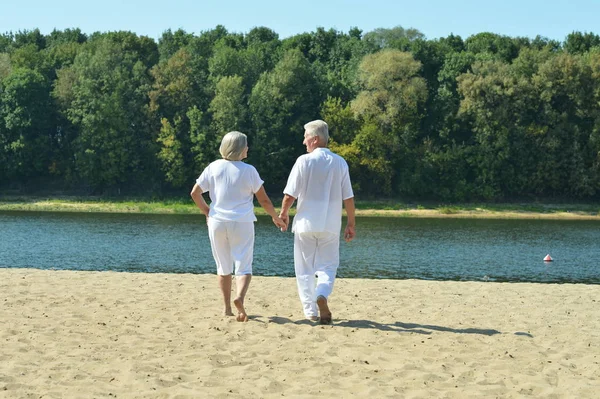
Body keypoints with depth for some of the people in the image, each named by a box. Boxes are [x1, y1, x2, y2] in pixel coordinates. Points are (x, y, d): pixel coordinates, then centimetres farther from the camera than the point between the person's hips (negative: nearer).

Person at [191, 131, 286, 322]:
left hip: (217, 222, 3)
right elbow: (264, 199, -1)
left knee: (223, 267, 14)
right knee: (243, 266, 0)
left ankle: (227, 307, 19)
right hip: (242, 223, -3)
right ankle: (239, 297, -27)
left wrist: (207, 212, 14)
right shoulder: (248, 170, -6)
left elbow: (195, 193, 1)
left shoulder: (214, 168, 1)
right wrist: (276, 218, 13)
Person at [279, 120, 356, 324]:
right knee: (328, 265, 10)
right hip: (330, 225, 2)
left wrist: (283, 213, 9)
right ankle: (322, 294, -18)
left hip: (306, 223, -2)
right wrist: (351, 224, 10)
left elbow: (290, 194, -8)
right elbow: (348, 198, 1)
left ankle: (310, 311, 9)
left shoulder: (304, 161, -8)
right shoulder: (340, 162, 1)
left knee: (305, 268, 9)